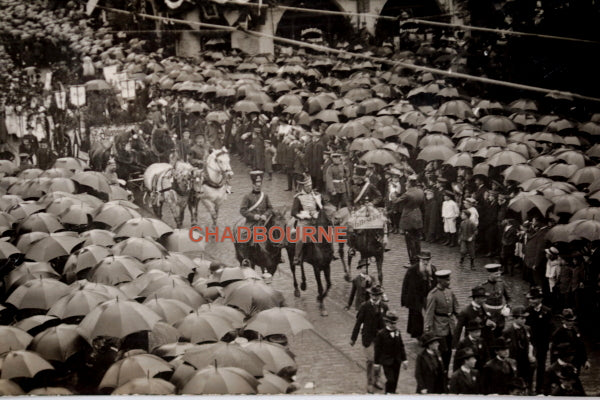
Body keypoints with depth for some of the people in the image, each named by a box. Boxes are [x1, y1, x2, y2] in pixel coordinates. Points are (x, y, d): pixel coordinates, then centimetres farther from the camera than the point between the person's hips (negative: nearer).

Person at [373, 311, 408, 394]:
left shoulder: (397, 332, 4)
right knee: (390, 380, -10)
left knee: (395, 380, 9)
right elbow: (378, 349, -7)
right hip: (387, 361, -5)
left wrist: (404, 359, 7)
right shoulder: (381, 334, -10)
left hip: (397, 361, 5)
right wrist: (377, 363, -5)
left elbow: (401, 347, 10)